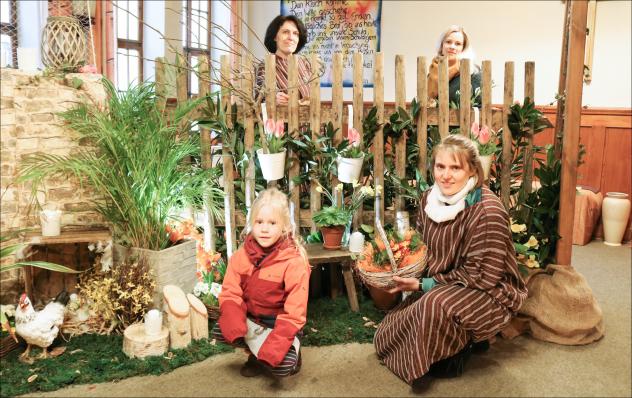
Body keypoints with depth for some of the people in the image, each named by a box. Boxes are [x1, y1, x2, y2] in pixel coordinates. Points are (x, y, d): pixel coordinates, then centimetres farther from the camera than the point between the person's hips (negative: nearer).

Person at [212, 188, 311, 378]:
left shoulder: (294, 262, -22)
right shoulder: (241, 255, -9)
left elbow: (294, 312, -22)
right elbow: (230, 293, -7)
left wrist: (274, 346, -30)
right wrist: (234, 324, -26)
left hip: (277, 324, -4)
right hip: (250, 319, 5)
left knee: (281, 366, -24)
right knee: (220, 330, -19)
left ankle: (292, 349, 12)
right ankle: (256, 353, 8)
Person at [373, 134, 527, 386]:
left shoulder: (488, 211, -26)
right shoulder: (429, 199, -5)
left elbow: (482, 278, -24)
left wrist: (425, 285, -22)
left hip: (490, 294, -7)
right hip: (439, 289, 7)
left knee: (437, 305, -38)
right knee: (385, 339, 6)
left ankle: (459, 351, -6)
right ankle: (462, 337, 18)